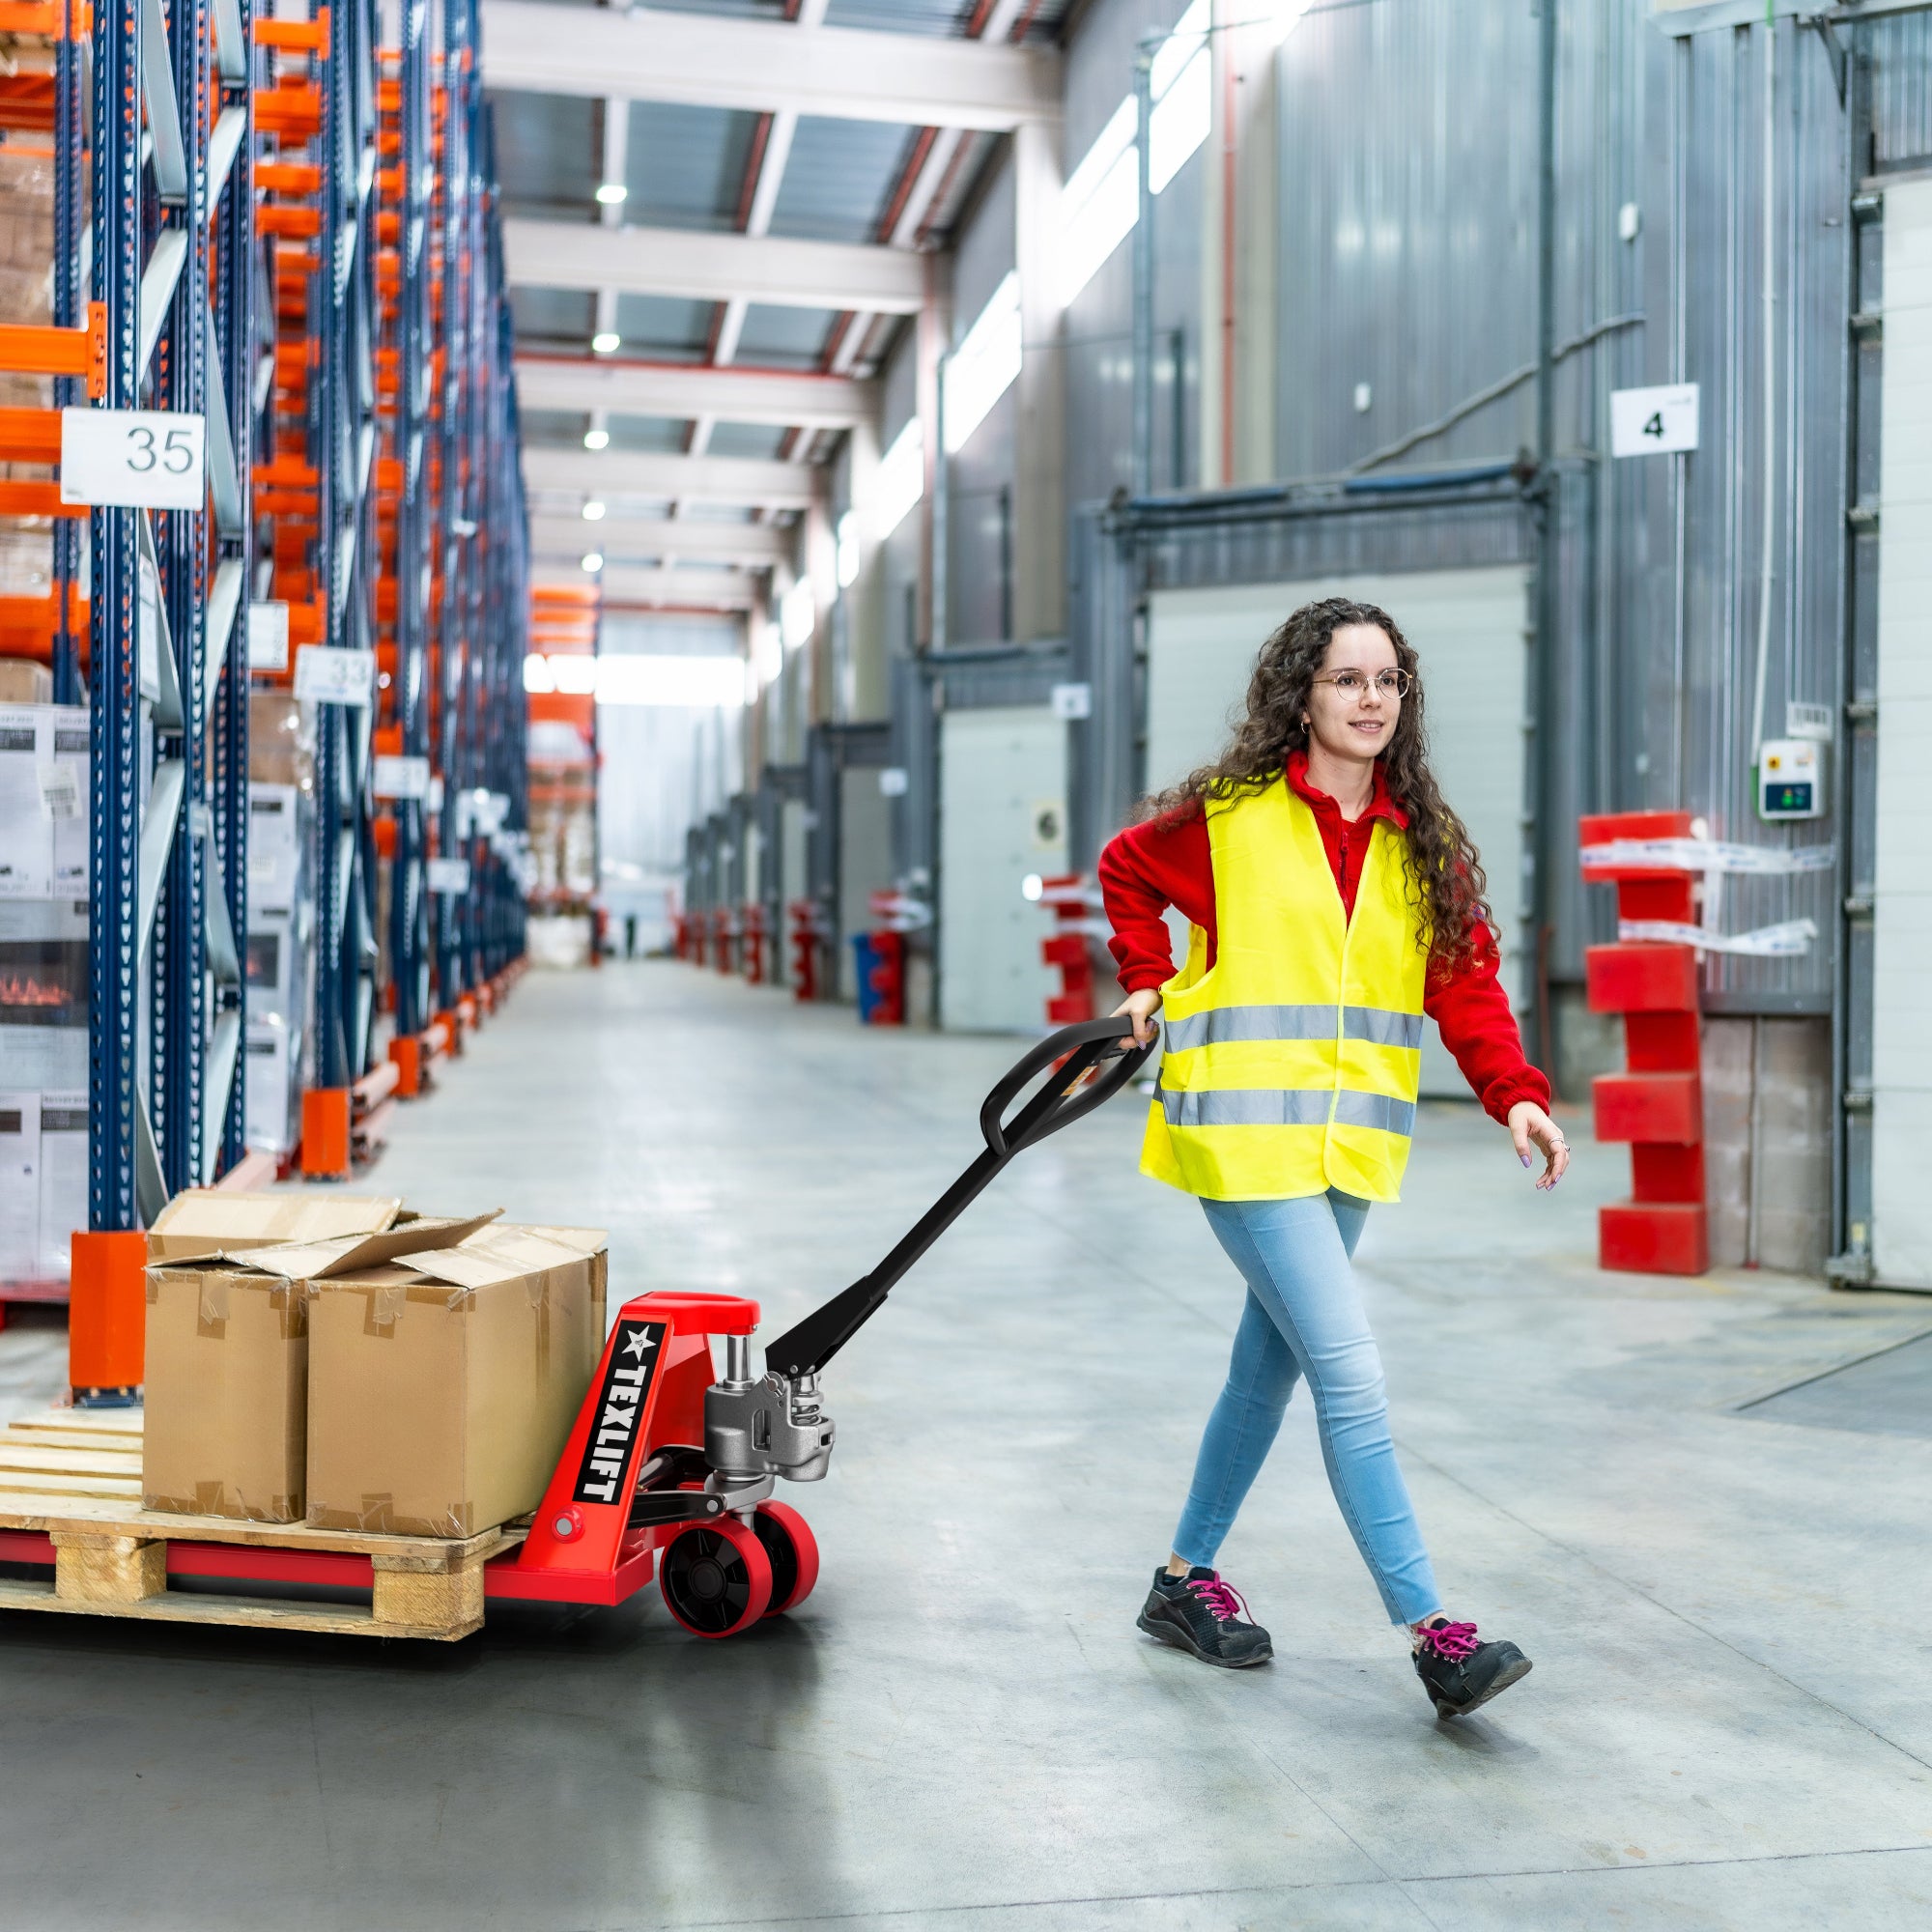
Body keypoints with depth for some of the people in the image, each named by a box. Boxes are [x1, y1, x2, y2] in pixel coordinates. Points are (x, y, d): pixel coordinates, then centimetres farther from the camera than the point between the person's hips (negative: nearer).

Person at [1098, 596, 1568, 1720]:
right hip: (1244, 1131, -6)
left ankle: (1189, 1578, 33)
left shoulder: (1423, 844, 8)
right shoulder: (1230, 817, -5)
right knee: (1351, 1378, -10)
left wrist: (1515, 1092, -15)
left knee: (1270, 1364, 15)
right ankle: (1433, 1633, -6)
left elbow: (1465, 977, -1)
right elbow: (1127, 871, 13)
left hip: (1351, 1142, 6)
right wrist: (1150, 982, 4)